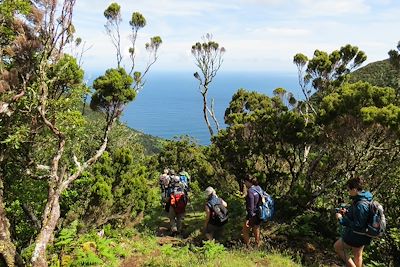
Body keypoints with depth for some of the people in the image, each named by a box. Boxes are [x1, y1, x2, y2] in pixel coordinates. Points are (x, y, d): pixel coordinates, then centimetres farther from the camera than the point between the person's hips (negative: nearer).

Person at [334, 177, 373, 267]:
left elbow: (357, 225, -28)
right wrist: (347, 212, 2)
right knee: (357, 255, 22)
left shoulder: (361, 205, -31)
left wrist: (341, 219, -22)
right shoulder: (361, 199, 0)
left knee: (337, 246, 10)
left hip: (356, 237, -9)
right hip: (360, 235, 9)